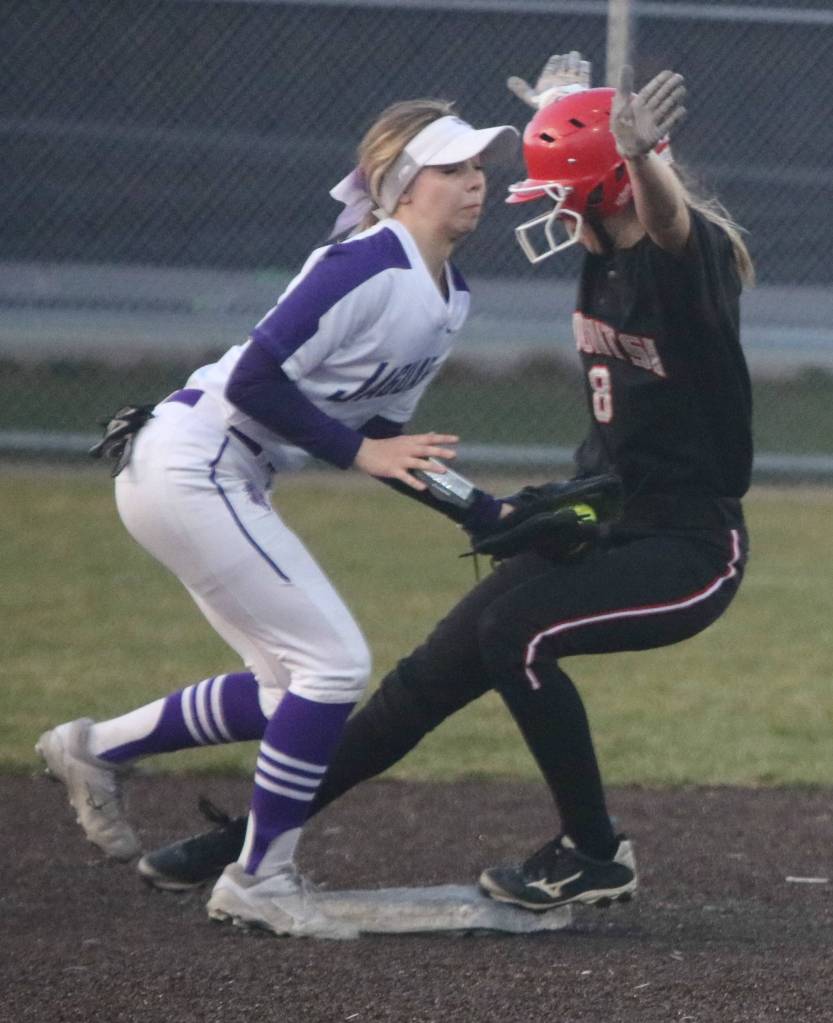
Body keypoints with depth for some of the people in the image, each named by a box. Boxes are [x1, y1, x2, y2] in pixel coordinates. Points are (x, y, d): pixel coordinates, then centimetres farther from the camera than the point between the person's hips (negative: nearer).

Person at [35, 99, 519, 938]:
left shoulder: (450, 298, 11)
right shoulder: (367, 265, -18)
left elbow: (385, 440, 15)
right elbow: (254, 381, -23)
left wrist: (487, 515, 7)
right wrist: (361, 452, -18)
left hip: (228, 486, 10)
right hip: (187, 466, -10)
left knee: (291, 689, 13)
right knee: (334, 664, -11)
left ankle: (96, 750, 26)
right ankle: (259, 880, -1)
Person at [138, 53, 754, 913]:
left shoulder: (687, 255, -21)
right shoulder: (606, 250, 2)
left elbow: (668, 215, -48)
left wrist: (640, 154, -66)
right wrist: (563, 105, 14)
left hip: (690, 549, -9)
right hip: (602, 517, 9)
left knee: (515, 631, -28)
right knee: (440, 669, 7)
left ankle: (594, 858, -11)